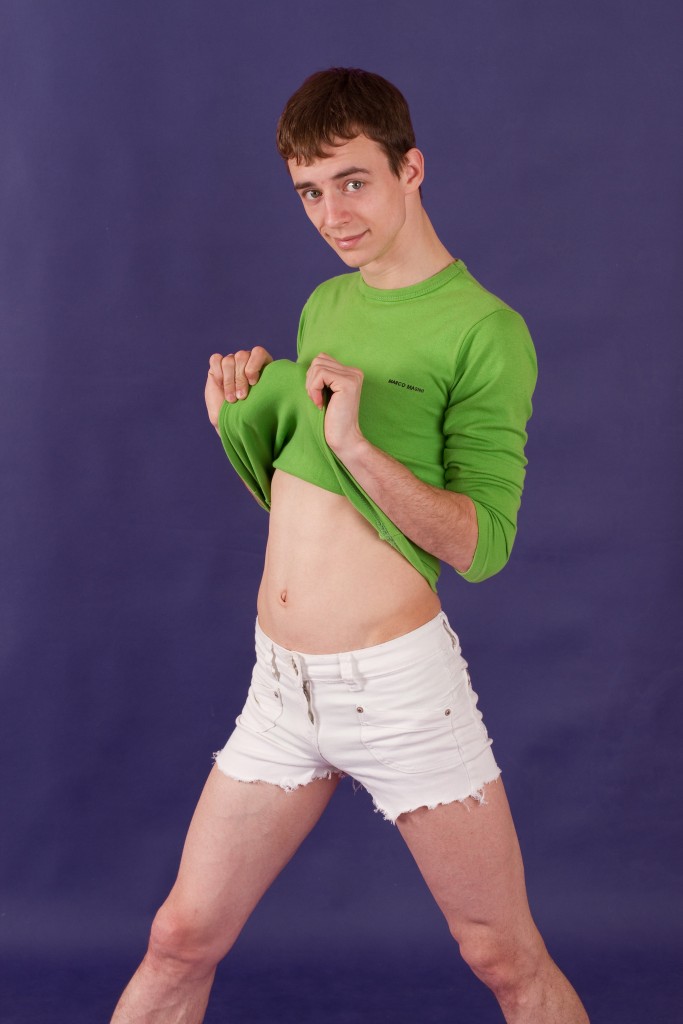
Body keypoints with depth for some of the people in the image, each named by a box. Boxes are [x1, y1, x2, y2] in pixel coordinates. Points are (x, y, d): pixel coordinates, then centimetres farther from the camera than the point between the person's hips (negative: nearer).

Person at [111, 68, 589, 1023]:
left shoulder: (486, 331, -8)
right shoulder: (324, 306, 14)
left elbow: (482, 543, -13)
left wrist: (359, 446, -24)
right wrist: (239, 420, 3)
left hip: (399, 683, -6)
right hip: (282, 684, 6)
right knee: (180, 941, 9)